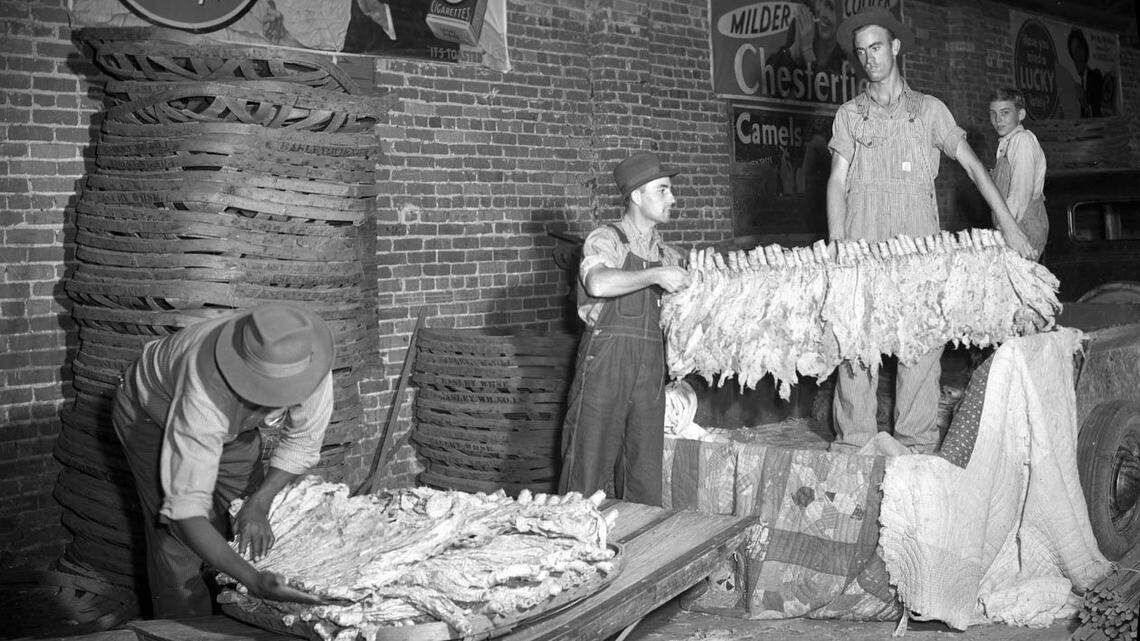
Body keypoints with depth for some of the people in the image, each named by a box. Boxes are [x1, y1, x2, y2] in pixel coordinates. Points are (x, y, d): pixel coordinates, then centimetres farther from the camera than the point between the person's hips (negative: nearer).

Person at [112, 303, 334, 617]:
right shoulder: (206, 392, -47)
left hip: (231, 421, 4)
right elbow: (186, 509, -47)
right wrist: (252, 580, -56)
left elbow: (303, 440, -14)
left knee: (253, 538, 4)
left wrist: (258, 504, -27)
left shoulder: (308, 364, -33)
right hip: (153, 412, -4)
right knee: (178, 544, -10)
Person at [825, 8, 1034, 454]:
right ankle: (852, 438, 2)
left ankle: (917, 441, 4)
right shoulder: (849, 115, 14)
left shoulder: (928, 109, 14)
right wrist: (836, 247, -6)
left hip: (918, 237, 0)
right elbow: (837, 181, 6)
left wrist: (1007, 224, 1)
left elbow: (971, 164, 10)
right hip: (864, 238, 0)